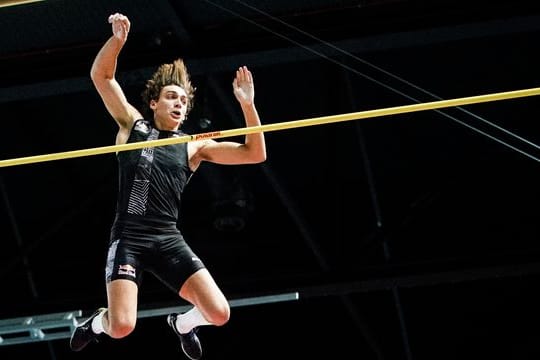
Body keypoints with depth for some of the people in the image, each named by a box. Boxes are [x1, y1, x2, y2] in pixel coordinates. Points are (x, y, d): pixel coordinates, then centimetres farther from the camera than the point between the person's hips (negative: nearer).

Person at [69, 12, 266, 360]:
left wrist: (248, 105, -4)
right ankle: (98, 322, 21)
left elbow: (255, 154, 7)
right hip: (128, 238, -2)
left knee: (219, 314, -12)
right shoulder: (134, 125, 11)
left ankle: (182, 323, 27)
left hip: (169, 240, 2)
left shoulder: (194, 146, 13)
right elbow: (101, 75, 6)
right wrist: (118, 38, -11)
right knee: (121, 327, -19)